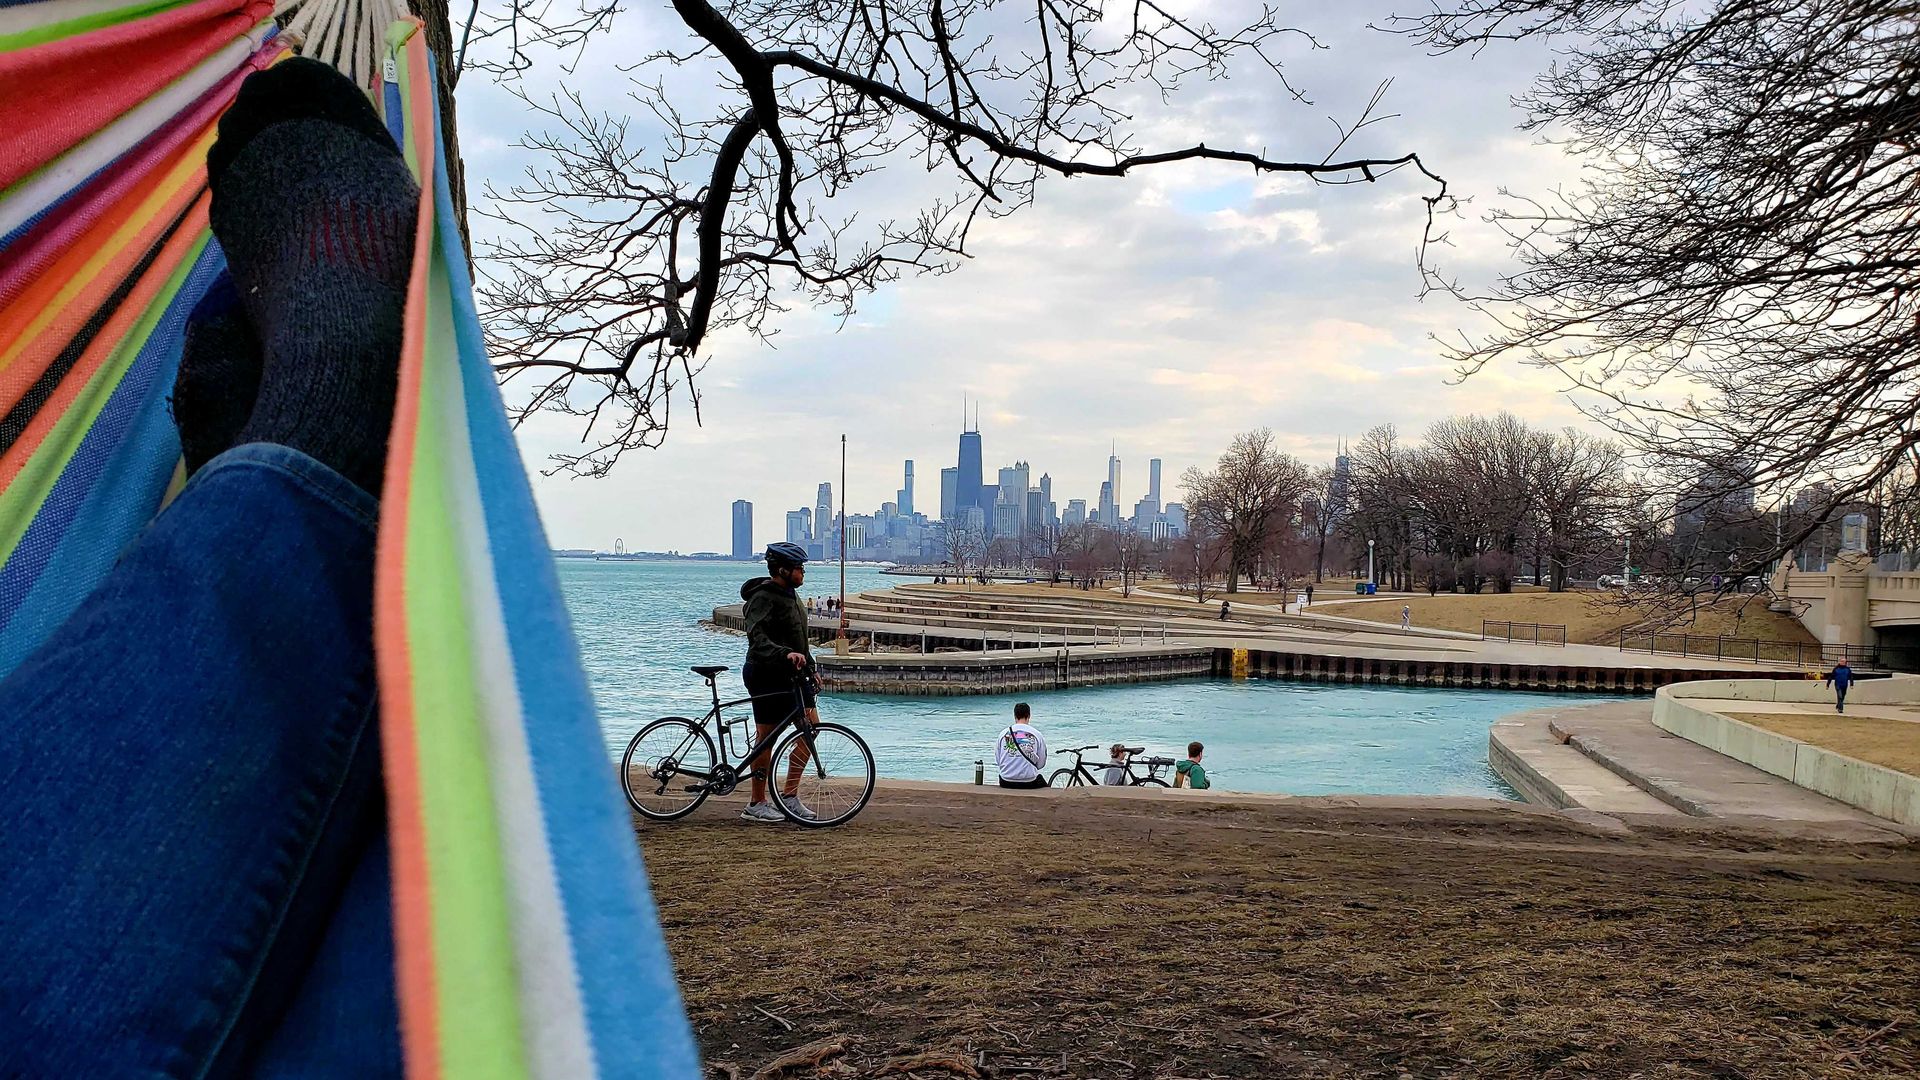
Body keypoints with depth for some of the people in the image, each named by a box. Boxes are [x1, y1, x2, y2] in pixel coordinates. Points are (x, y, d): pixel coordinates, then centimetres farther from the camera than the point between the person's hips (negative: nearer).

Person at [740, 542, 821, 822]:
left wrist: (809, 669, 26)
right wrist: (786, 654, -44)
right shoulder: (763, 598, -15)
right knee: (766, 737, -3)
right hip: (768, 675, -9)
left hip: (792, 675, 9)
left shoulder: (790, 595, 15)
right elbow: (757, 639, -30)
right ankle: (756, 804, 7)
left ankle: (790, 794, 11)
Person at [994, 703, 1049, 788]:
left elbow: (997, 761, 4)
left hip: (1006, 783, 1)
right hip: (1029, 783, -1)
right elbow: (1041, 763, 2)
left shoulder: (1003, 733, -1)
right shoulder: (1037, 734, -4)